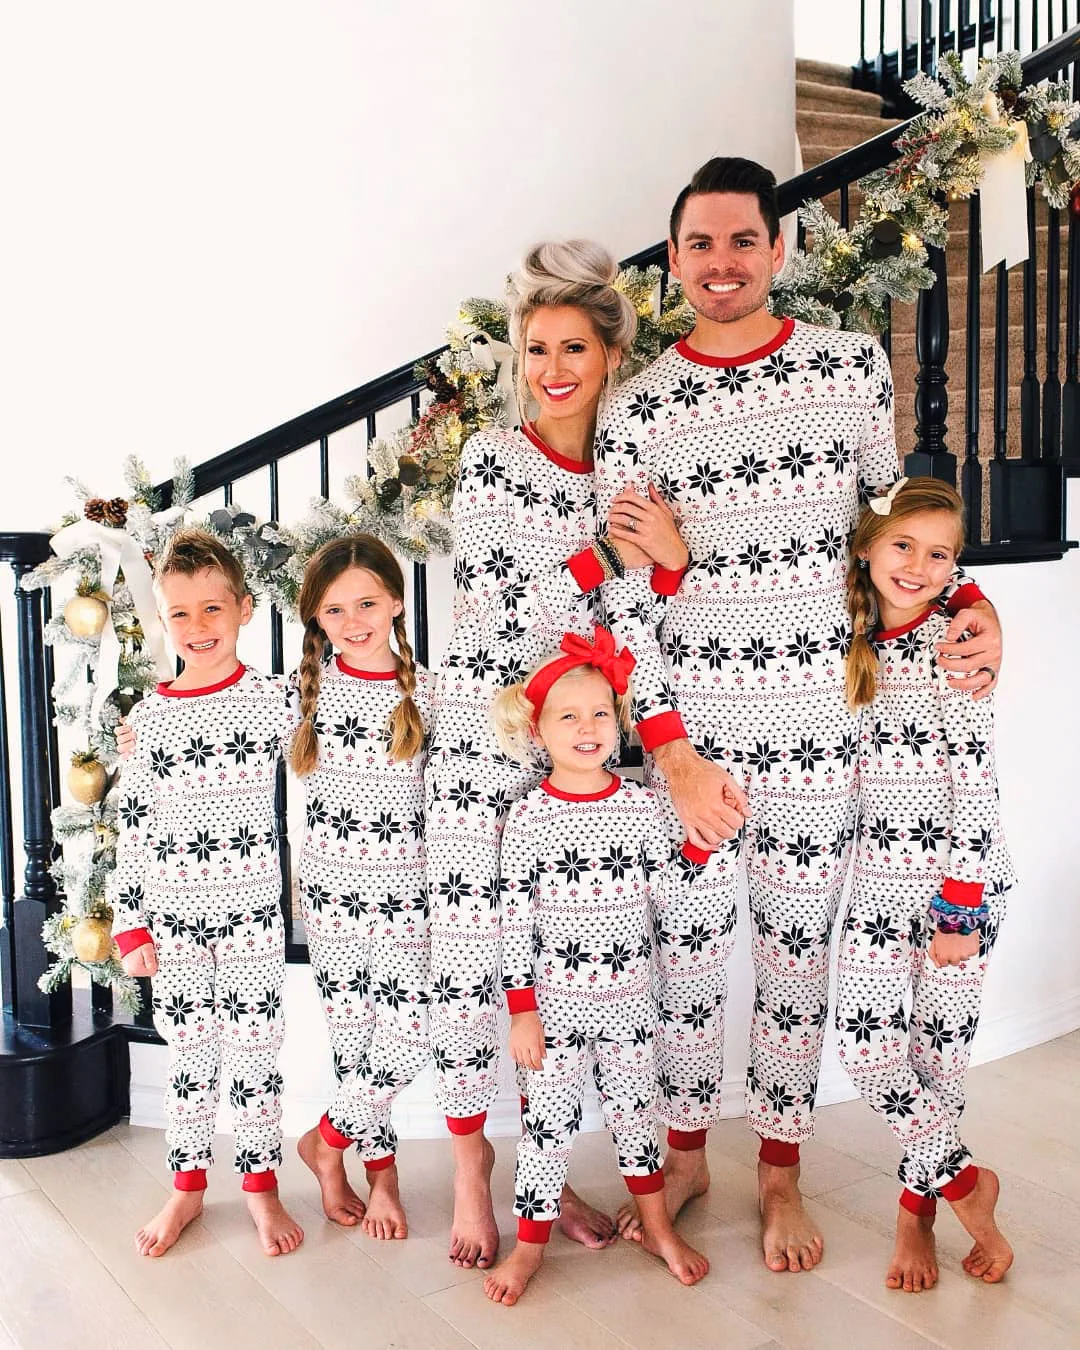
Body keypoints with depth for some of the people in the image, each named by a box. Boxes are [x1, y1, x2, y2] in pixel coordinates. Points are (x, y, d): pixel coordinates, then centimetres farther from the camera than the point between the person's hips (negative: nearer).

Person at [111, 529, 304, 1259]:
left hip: (252, 908, -2)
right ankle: (188, 1185, 32)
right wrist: (131, 923, 3)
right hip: (173, 913, 2)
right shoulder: (150, 715, -1)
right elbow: (133, 823, 3)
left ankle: (262, 1182, 27)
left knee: (254, 1046, 8)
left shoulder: (274, 699, -6)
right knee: (189, 1050, 14)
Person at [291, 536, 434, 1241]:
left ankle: (327, 1140, 23)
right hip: (332, 884, 1)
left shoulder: (425, 689, -3)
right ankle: (383, 1170, 29)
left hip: (404, 888, 0)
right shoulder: (307, 685, 0)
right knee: (354, 1038, 6)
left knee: (409, 1041, -4)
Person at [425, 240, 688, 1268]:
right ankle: (470, 1165, 22)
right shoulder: (490, 460, -5)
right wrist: (618, 560, -11)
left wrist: (667, 559, -13)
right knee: (468, 951, 2)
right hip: (481, 733, -4)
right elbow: (515, 614, -13)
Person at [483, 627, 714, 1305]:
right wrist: (522, 1012, -8)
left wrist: (702, 844, -12)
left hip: (629, 998, 2)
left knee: (636, 1109, 17)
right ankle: (531, 1244, 28)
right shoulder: (530, 818, -11)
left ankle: (657, 1226, 37)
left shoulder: (643, 805, -4)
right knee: (550, 1119, 8)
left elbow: (665, 901, 1)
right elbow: (515, 921, -8)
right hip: (556, 1001, -2)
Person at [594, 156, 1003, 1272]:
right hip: (689, 725, 0)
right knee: (686, 947, 10)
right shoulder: (636, 409, -2)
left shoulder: (854, 366, 3)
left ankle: (780, 1175, 33)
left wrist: (964, 601, -1)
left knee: (797, 951, 12)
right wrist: (673, 754, -10)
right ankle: (684, 1154, 34)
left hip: (818, 726, 1)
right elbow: (623, 602, -4)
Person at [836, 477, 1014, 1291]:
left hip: (958, 879, -4)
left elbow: (976, 782, -12)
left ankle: (917, 1209, 30)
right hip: (881, 878, 4)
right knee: (866, 1048, -2)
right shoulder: (856, 643, 6)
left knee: (940, 1049, 7)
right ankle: (966, 1181, 23)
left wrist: (960, 908, -14)